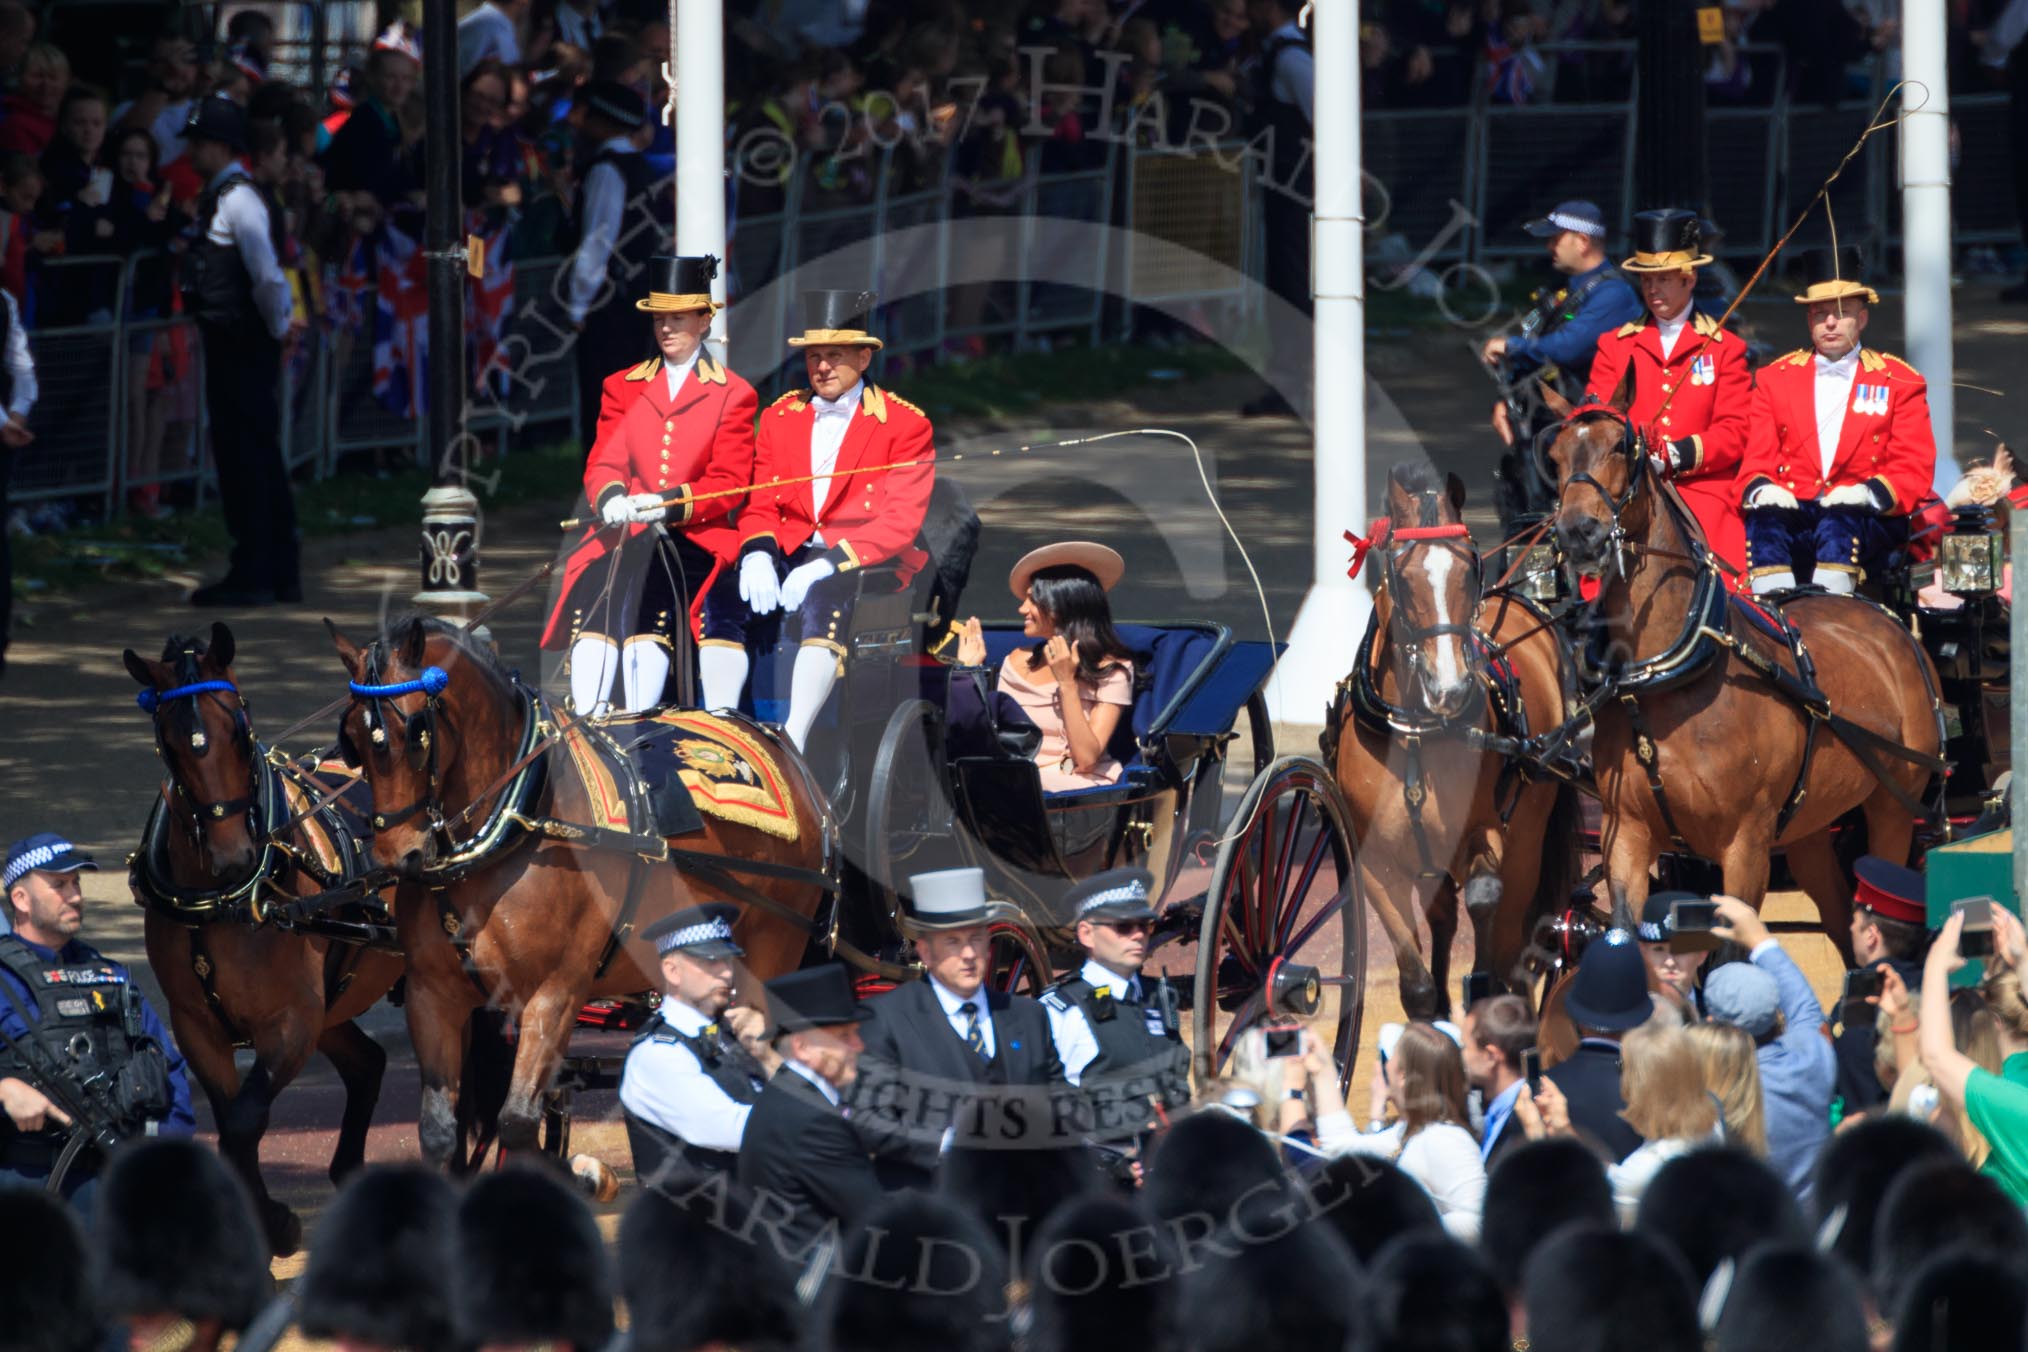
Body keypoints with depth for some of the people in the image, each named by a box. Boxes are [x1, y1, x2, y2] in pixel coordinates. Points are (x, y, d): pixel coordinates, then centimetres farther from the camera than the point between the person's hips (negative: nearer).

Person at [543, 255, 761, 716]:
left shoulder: (735, 395, 8)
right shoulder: (621, 388, 18)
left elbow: (729, 484, -1)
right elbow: (602, 464, 10)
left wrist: (668, 504, -18)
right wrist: (611, 498, -15)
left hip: (697, 538, -3)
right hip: (628, 535, 3)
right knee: (594, 588, -27)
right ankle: (586, 722, -33)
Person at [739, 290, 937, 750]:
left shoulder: (906, 426, 0)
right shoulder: (780, 416, 15)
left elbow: (900, 523, -8)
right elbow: (760, 503, 12)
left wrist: (829, 564, -22)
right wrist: (757, 555, -12)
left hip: (866, 562, -5)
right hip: (789, 554, 5)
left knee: (823, 598, -38)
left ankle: (793, 742, -46)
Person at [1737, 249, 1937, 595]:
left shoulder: (1900, 383, 14)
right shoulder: (1775, 378, 20)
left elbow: (1915, 469, 5)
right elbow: (1756, 460, 13)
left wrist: (1872, 493, -18)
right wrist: (1761, 489, -13)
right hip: (1790, 509, 2)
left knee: (1838, 522, -38)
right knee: (1764, 519, -34)